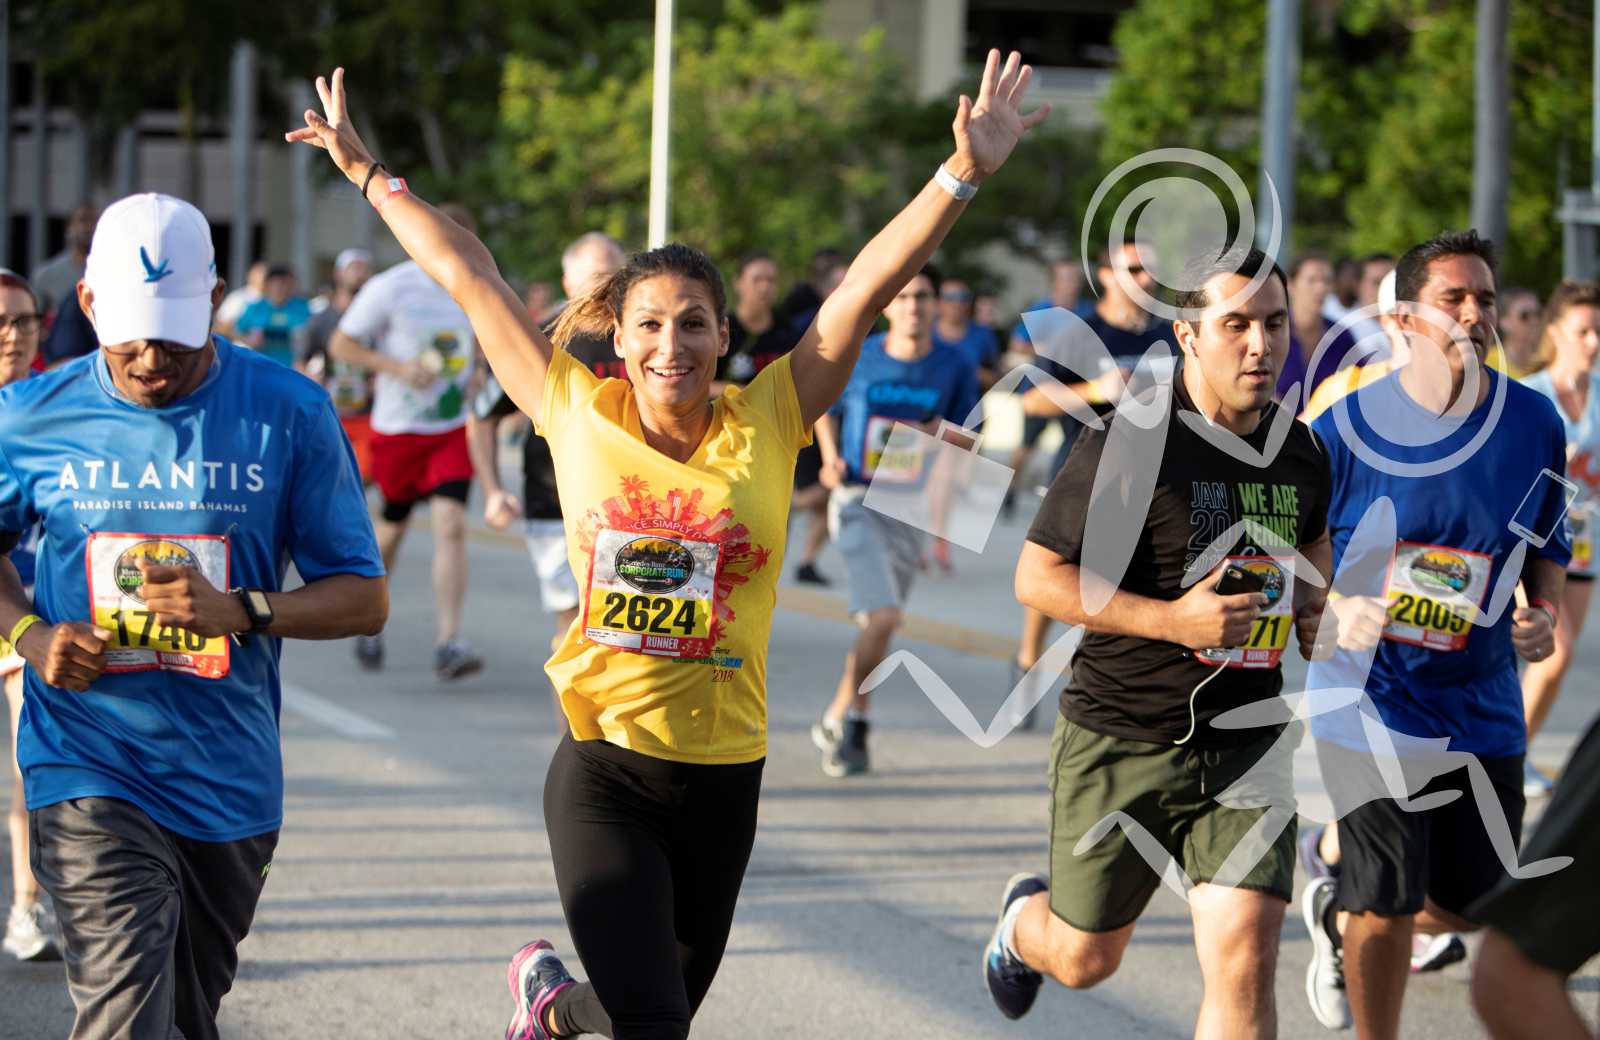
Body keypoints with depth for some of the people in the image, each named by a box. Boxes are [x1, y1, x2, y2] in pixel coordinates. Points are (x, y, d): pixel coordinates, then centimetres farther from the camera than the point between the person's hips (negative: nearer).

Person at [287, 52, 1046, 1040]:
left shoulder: (767, 426, -2)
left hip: (723, 774, 2)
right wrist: (370, 173, 12)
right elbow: (469, 275, 4)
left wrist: (967, 171, -15)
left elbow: (866, 288, -8)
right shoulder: (579, 418, -2)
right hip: (605, 771, -2)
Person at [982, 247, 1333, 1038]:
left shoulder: (1301, 452, 5)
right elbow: (1037, 578, -14)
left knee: (1244, 960, -12)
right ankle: (1022, 921, 52)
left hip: (1245, 742, 4)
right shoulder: (1128, 445, -15)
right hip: (1120, 740, -3)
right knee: (1084, 959, 14)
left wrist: (1315, 609, 8)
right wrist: (1172, 619, -23)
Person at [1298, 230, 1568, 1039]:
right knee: (1386, 910, -3)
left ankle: (1335, 915, 43)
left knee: (1472, 906, 13)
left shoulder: (1535, 423, -1)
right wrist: (1336, 611, -21)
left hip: (1482, 707, 4)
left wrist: (1544, 616, -5)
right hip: (1372, 696, -4)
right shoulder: (1345, 426, -11)